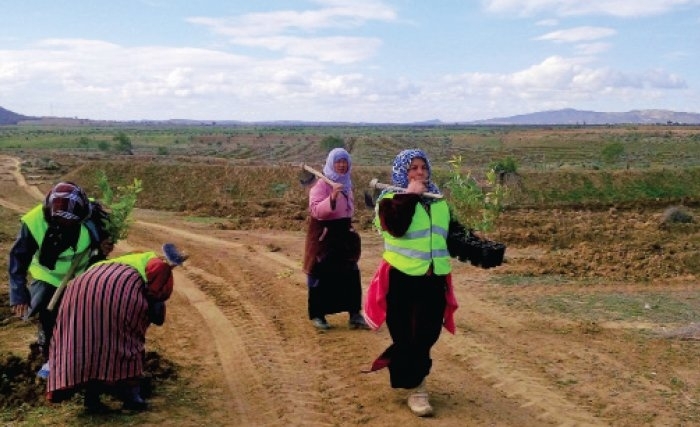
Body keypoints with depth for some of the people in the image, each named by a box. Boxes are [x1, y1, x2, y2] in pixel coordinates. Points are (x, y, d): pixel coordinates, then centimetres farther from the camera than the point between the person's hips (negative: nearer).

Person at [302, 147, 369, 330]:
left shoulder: (346, 183, 9)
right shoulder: (321, 184, -13)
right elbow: (315, 210, -25)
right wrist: (332, 197, -36)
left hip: (343, 232, 7)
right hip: (324, 234, -7)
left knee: (351, 274, 6)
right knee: (322, 276, 3)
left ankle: (354, 315, 12)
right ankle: (317, 315, 15)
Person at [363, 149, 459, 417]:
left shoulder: (438, 201, 12)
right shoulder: (392, 199, -5)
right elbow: (396, 226, -25)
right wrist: (410, 195, -18)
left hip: (434, 279, 5)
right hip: (402, 278, -5)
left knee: (428, 334, 11)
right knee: (408, 335, 1)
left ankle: (395, 362, 37)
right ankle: (415, 388, 14)